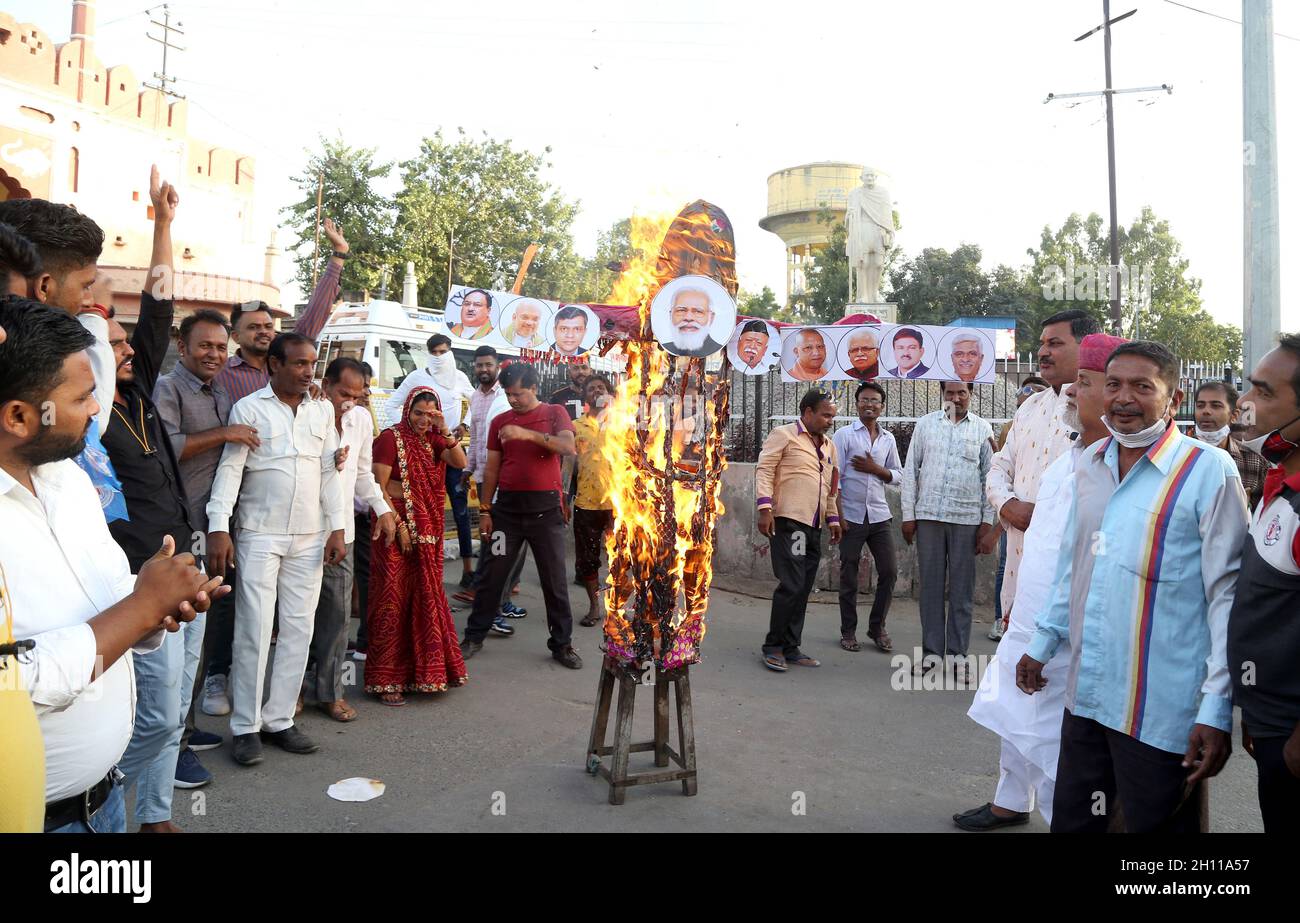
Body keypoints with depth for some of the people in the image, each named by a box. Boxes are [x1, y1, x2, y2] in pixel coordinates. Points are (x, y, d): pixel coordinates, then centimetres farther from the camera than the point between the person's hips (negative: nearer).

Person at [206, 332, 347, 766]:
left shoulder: (322, 411, 9)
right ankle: (245, 726, 10)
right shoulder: (249, 408, -2)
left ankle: (278, 719, 17)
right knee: (254, 629, -2)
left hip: (310, 538, 4)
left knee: (298, 629, 6)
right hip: (259, 535, -4)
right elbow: (230, 469, -7)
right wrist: (218, 528, -15)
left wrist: (337, 528, 5)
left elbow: (330, 472, 10)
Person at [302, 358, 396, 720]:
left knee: (337, 611, 6)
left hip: (339, 529, 4)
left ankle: (328, 691, 17)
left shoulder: (361, 419, 8)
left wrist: (382, 508, 12)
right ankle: (297, 688, 21)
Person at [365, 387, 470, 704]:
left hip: (427, 529, 6)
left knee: (425, 598, 12)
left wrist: (445, 431, -14)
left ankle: (422, 670, 25)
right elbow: (379, 486, -11)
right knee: (392, 602, -3)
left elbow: (460, 462, -4)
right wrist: (398, 525, -15)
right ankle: (386, 680, 5)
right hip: (396, 527, -6)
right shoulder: (391, 437, -8)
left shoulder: (433, 439, 10)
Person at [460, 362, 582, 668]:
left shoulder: (554, 413, 1)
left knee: (554, 579, 6)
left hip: (544, 507, -2)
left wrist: (529, 434, -28)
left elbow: (569, 447, -17)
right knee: (494, 576, 7)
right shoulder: (499, 422, 8)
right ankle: (474, 637, 20)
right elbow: (491, 469, 9)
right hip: (507, 506, 2)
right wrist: (485, 511, 4)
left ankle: (562, 643, 17)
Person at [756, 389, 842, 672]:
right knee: (791, 585, -11)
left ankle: (790, 647, 16)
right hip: (788, 521, -7)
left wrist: (833, 518, 18)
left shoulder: (829, 446, 20)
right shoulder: (784, 435, -2)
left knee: (803, 589, 8)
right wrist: (765, 508, -17)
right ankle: (772, 646, 2)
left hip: (813, 526, 8)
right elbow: (763, 470, -8)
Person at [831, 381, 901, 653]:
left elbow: (898, 475, 13)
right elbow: (834, 477, -6)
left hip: (880, 516, 4)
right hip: (851, 516, -4)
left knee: (889, 572, 2)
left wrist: (875, 469, -6)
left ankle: (877, 628, 18)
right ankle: (848, 631, 16)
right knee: (849, 577, 4)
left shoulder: (888, 439, 11)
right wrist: (837, 515, -12)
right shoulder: (844, 435, -2)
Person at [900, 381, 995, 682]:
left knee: (962, 588, 5)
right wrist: (908, 515, 3)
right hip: (928, 515, 1)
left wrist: (987, 524, 0)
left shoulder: (983, 429, 5)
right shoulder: (926, 424, 7)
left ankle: (958, 653, 14)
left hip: (967, 518, -1)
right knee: (930, 585, 6)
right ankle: (932, 650, 15)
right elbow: (910, 470, 7)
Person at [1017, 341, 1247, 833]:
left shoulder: (1209, 470, -9)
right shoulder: (1090, 463, 8)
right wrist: (1041, 644, 20)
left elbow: (1228, 595, -11)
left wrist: (1217, 710, -13)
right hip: (1085, 697, 5)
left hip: (1161, 712, -5)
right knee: (1071, 822, 17)